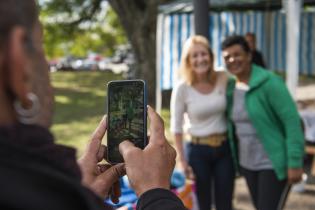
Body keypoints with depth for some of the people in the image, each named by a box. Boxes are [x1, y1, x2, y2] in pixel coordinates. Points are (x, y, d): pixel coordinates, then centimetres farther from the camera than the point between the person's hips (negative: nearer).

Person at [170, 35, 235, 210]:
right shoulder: (182, 89, -11)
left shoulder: (224, 79, -5)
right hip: (198, 150, -2)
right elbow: (176, 127, -4)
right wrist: (182, 160, -6)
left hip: (224, 148, 2)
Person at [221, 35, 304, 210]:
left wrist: (295, 162, -21)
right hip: (248, 162, 7)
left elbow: (292, 121, -18)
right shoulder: (231, 87, 5)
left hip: (274, 163, -7)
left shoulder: (269, 82, -15)